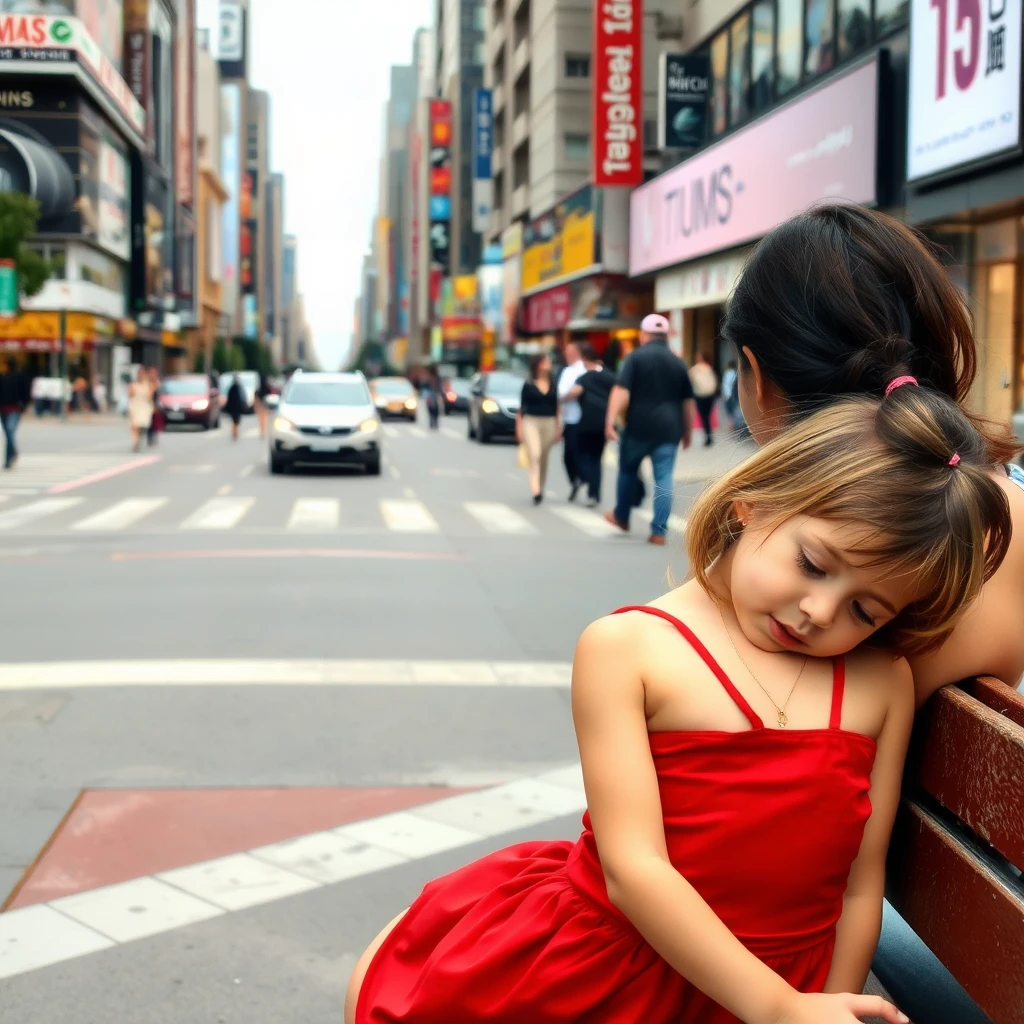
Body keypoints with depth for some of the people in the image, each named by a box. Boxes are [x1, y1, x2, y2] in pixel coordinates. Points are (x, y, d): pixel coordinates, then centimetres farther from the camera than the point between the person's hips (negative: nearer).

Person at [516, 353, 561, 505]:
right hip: (531, 422, -4)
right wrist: (519, 428, -2)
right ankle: (535, 491, -24)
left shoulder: (553, 386, 9)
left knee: (544, 459, 10)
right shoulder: (528, 385, 0)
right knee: (534, 456, -17)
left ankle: (540, 489, 24)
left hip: (549, 423, 4)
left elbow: (556, 408, 15)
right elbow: (522, 407, 2)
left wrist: (558, 429, 12)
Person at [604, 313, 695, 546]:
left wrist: (610, 421, -17)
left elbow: (622, 391, -14)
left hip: (638, 426, -2)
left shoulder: (636, 357, -3)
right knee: (664, 478, 1)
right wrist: (687, 432, 24)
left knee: (628, 471, 18)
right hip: (668, 429, 3)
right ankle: (659, 531, -3)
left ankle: (621, 516, 32)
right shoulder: (678, 362, 11)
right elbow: (688, 402, 15)